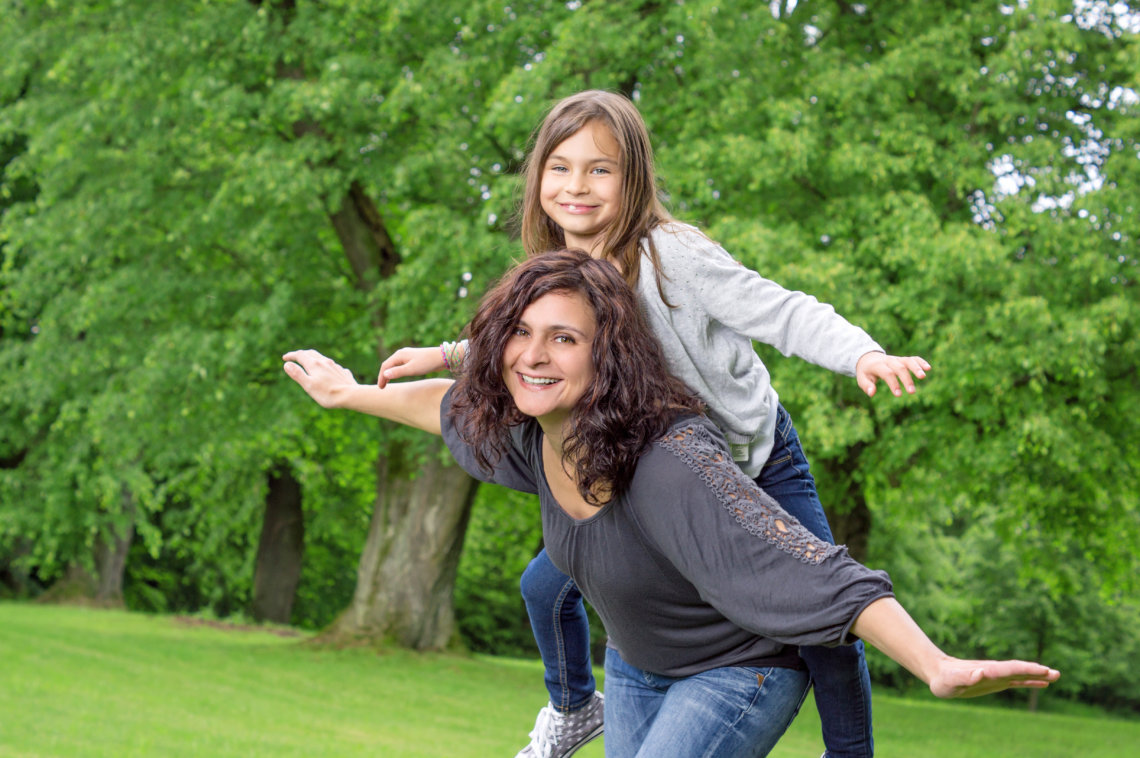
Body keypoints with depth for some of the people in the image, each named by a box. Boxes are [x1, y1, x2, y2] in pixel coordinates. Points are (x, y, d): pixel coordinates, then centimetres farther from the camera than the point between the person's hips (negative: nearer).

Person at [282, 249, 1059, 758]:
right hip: (639, 666, 8)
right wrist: (353, 392, 25)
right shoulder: (535, 432, -15)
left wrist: (940, 668, -56)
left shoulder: (669, 463, -38)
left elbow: (807, 571, -46)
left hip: (740, 671, -8)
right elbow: (456, 404, 10)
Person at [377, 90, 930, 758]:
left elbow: (786, 315, -29)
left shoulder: (671, 255, -27)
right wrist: (446, 356, 14)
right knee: (547, 585, 5)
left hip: (757, 464, -5)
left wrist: (865, 354, -44)